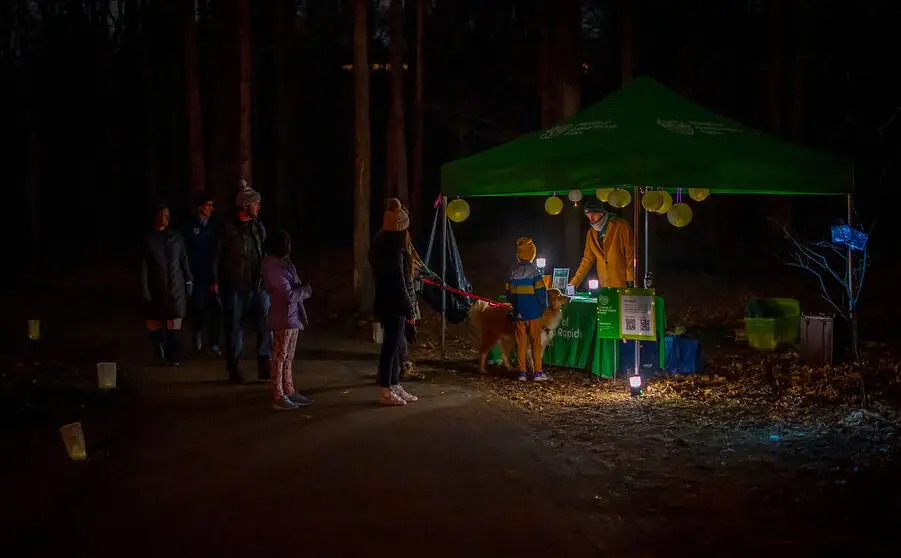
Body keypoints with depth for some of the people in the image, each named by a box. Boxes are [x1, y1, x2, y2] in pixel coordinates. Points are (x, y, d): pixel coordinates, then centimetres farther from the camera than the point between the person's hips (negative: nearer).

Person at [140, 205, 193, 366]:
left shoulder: (176, 237, 10)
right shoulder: (148, 239, 4)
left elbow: (184, 261, 12)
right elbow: (144, 266, 1)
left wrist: (189, 281, 7)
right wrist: (145, 289, -5)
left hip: (176, 288, 1)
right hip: (156, 289, -1)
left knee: (174, 325, -3)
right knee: (155, 325, 1)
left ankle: (172, 357, 1)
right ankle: (160, 356, 18)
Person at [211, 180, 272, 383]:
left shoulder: (258, 227, 11)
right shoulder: (227, 227, -4)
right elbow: (216, 254, -3)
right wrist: (215, 281, -7)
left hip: (258, 285, 4)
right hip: (234, 287, -4)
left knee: (265, 323, -3)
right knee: (234, 327, 4)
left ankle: (264, 365, 5)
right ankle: (233, 368, 14)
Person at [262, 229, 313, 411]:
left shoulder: (283, 264, 11)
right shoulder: (275, 269, -19)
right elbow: (289, 296, -21)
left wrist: (301, 289, -3)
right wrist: (307, 290, -7)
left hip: (292, 317, 9)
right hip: (283, 319, -9)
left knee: (288, 358, 15)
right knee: (280, 357, -3)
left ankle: (289, 392, 22)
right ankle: (278, 397, 2)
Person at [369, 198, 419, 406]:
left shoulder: (383, 243, 11)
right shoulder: (394, 249, -20)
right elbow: (398, 283, -20)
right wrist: (410, 311, -16)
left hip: (388, 304, 10)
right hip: (394, 306, -10)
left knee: (398, 346, 16)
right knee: (391, 347, -3)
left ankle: (394, 386, 24)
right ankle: (386, 392, 4)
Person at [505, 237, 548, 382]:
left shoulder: (513, 272, 2)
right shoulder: (533, 271, -12)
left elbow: (509, 294, 7)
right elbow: (541, 292, -13)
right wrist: (543, 307, 2)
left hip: (518, 314, 4)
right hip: (533, 313, -4)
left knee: (521, 344, 8)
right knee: (536, 343, 4)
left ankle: (522, 373, 8)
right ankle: (538, 373, 5)